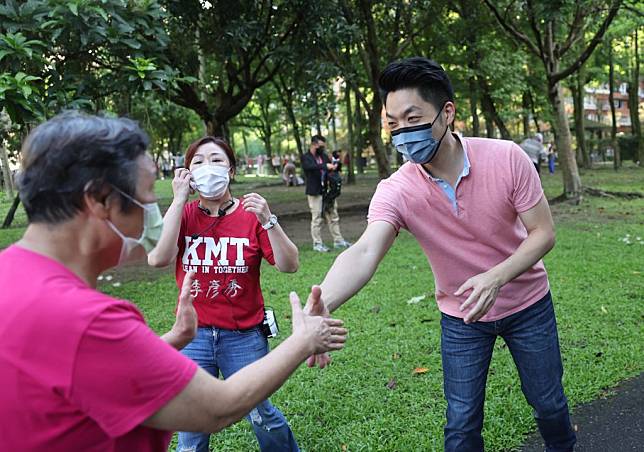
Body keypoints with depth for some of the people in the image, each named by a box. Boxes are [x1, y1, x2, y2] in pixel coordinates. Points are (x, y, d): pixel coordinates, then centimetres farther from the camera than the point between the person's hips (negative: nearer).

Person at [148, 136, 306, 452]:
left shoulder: (251, 214, -6)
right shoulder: (182, 214, -2)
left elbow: (289, 266, -13)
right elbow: (158, 259, -19)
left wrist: (267, 221, -27)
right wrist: (179, 200, -18)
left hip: (244, 335, -1)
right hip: (194, 335, 1)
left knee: (259, 414, 12)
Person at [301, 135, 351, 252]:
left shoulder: (324, 156, 12)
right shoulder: (306, 158, -5)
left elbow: (330, 170, 16)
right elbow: (311, 166, -26)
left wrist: (334, 167, -7)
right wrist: (325, 166, -37)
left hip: (327, 191, 6)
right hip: (315, 192, -6)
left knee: (333, 217, 9)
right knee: (317, 218, -2)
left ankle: (338, 241, 16)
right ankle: (317, 243, 6)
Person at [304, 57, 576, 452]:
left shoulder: (507, 158, -24)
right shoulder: (395, 191, -25)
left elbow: (544, 233, -17)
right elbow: (364, 252, -41)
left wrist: (496, 277, -36)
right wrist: (322, 304, -61)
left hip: (528, 303, 1)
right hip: (461, 316, 0)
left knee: (549, 403, 18)